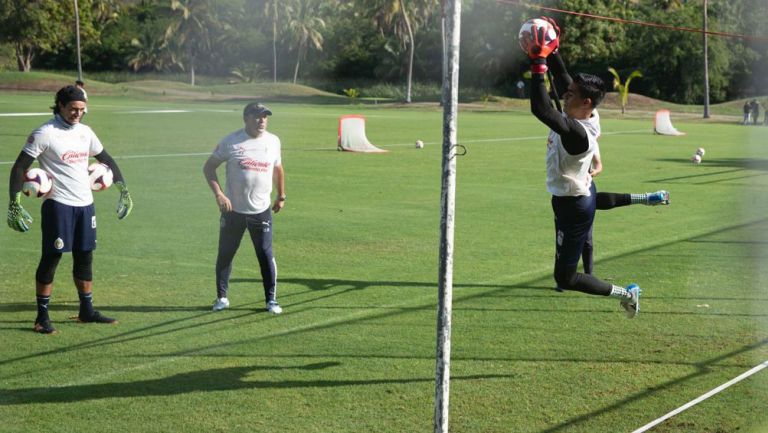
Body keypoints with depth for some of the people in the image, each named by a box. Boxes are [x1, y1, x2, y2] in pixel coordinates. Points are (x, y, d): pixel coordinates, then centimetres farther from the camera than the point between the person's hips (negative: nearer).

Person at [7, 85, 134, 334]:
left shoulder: (85, 132, 9)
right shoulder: (45, 134, -10)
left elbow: (106, 159, 23)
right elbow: (19, 167, -10)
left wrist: (123, 189, 19)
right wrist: (14, 204, -18)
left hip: (85, 204, 6)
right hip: (58, 205, -6)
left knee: (85, 257, 12)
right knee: (51, 258, -4)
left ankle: (87, 311, 23)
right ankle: (42, 317, 3)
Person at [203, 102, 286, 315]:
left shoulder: (273, 141, 3)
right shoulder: (231, 142, -7)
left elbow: (278, 168, 19)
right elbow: (208, 167, -2)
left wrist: (281, 196, 20)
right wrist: (219, 194, -13)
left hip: (261, 211, 1)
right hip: (233, 210, -1)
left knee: (266, 255, 0)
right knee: (225, 254, 8)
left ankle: (271, 300, 9)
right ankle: (222, 297, 23)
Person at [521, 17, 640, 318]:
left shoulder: (577, 133, -37)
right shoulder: (585, 115, -12)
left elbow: (540, 109, -49)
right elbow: (563, 77, 2)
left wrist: (538, 61, -46)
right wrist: (551, 51, -10)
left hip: (572, 207, -9)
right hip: (583, 191, 9)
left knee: (566, 278, -3)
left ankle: (625, 294, 6)